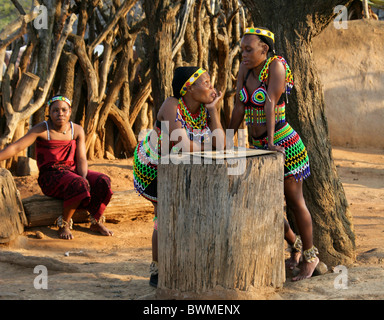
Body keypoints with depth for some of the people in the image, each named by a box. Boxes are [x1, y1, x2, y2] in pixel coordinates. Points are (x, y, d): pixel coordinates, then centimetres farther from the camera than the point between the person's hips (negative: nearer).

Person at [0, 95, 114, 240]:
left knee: (103, 181, -21)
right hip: (51, 176, -5)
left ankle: (97, 222, -1)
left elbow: (81, 159, -2)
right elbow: (16, 147, -16)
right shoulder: (42, 129, -8)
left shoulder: (77, 130, 3)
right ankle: (64, 224, -15)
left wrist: (83, 177, -22)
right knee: (78, 185, -35)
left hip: (72, 171, 5)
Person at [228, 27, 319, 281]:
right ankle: (295, 244, 32)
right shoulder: (246, 67, 3)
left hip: (284, 144, -7)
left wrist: (272, 142, -28)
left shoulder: (276, 66, -15)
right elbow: (240, 107, 5)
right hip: (258, 146, 7)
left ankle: (310, 255, 18)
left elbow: (270, 102, -23)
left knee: (295, 202, 3)